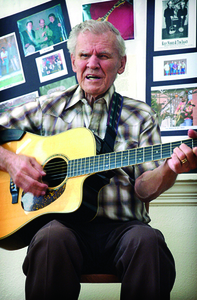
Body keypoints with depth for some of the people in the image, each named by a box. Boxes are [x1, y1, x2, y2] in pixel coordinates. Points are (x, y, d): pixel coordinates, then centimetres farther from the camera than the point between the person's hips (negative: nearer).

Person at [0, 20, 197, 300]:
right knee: (52, 239, -35)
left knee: (147, 241, -34)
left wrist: (170, 169, -17)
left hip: (121, 226, 0)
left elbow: (143, 189, 4)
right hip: (65, 222, 0)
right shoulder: (47, 107, 14)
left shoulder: (141, 117, 12)